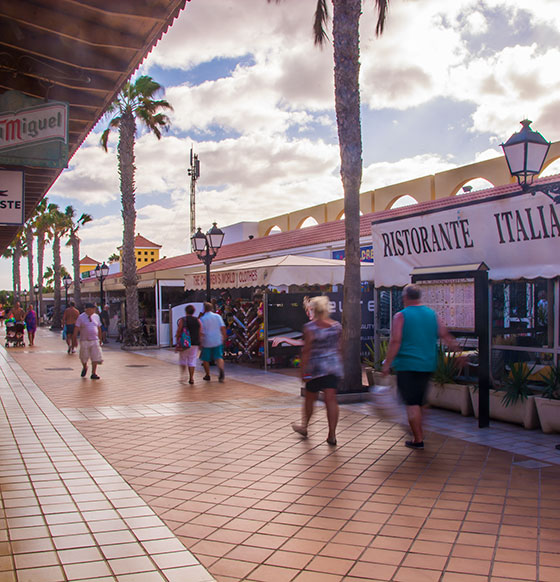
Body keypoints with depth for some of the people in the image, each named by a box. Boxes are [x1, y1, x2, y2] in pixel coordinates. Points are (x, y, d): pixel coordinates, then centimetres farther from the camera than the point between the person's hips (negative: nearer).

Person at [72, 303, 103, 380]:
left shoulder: (96, 316, 6)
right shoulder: (81, 317, -4)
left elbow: (99, 328, 14)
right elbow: (76, 329, -5)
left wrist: (100, 339, 16)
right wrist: (74, 340, -9)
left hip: (95, 340, 2)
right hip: (84, 341, -2)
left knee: (95, 357, -5)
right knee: (84, 357, 7)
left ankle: (94, 373, 2)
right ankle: (85, 368, 38)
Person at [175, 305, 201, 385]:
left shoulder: (182, 320, -4)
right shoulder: (198, 321, 5)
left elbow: (179, 332, -6)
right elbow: (200, 333, 6)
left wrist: (177, 342, 2)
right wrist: (199, 343, 14)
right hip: (195, 343, 2)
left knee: (183, 359, 13)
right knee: (192, 361, 7)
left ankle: (183, 374, -2)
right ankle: (191, 378, 5)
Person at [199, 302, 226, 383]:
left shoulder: (202, 319, -7)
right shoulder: (217, 316, 1)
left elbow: (201, 332, -10)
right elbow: (222, 327, -3)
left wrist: (200, 342, -2)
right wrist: (224, 337, 6)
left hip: (207, 342, -3)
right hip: (218, 341, 3)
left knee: (205, 359, 12)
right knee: (218, 357, 6)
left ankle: (207, 375, 19)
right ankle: (221, 369, -21)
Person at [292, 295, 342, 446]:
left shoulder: (310, 327, -11)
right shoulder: (337, 326, 3)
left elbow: (306, 351, -12)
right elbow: (338, 348, 10)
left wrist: (303, 371, -7)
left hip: (316, 367, -4)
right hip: (334, 366, 4)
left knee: (310, 398, 14)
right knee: (331, 399, 2)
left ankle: (304, 427, 32)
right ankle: (332, 435, 0)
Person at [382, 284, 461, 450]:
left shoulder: (401, 316, -8)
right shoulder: (432, 314, 7)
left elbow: (395, 341, -14)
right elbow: (446, 336, 7)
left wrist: (387, 363, -8)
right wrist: (458, 351, 18)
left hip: (407, 365, -5)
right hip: (428, 365, 6)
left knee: (412, 403, 0)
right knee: (419, 402, 18)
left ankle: (418, 440, 1)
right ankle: (419, 434, 25)